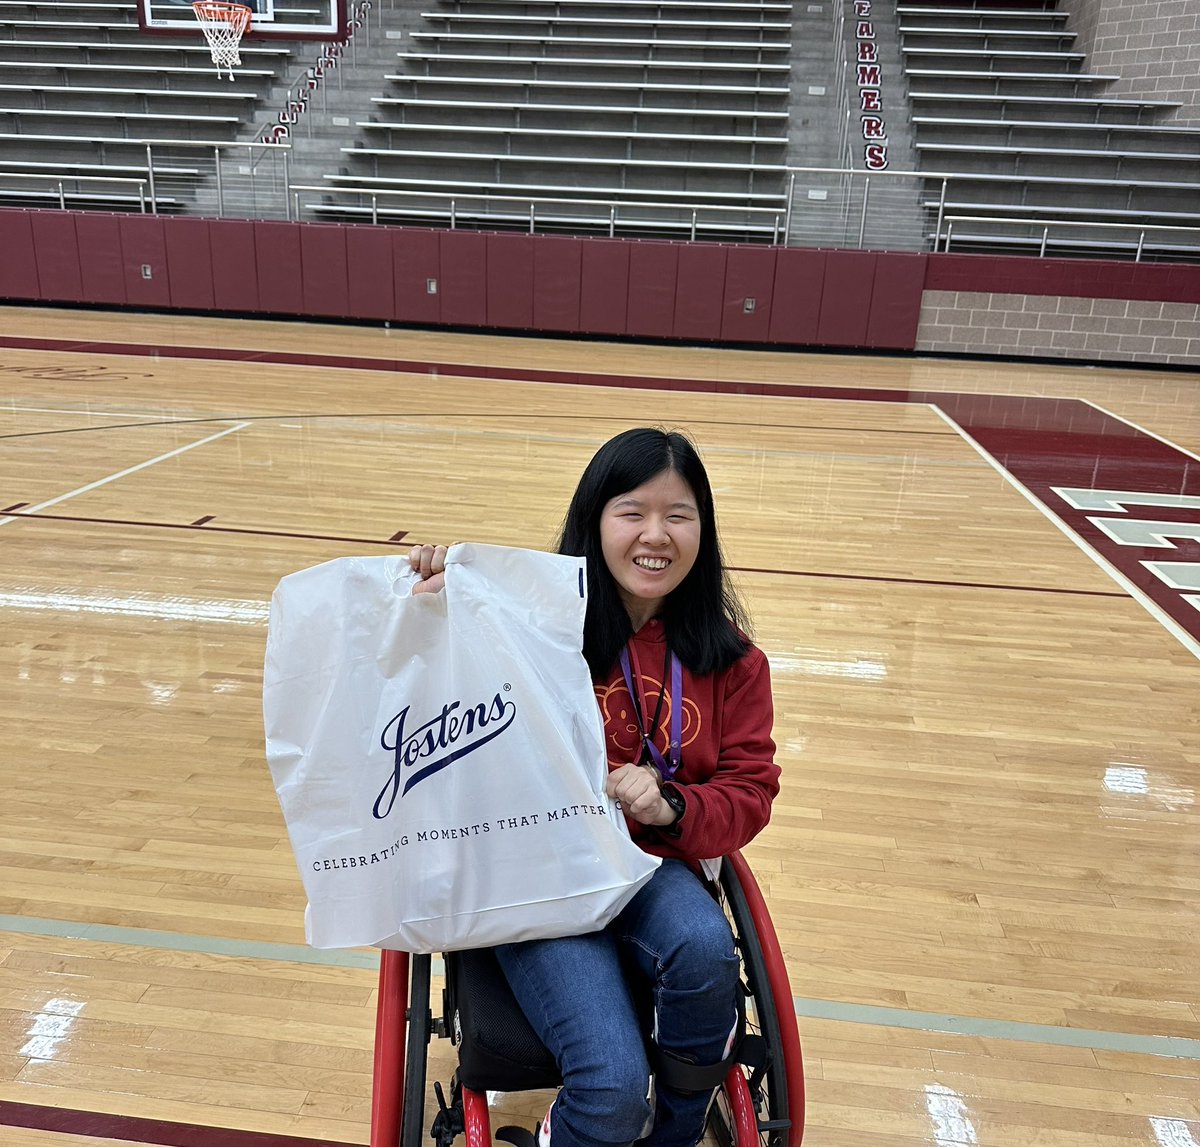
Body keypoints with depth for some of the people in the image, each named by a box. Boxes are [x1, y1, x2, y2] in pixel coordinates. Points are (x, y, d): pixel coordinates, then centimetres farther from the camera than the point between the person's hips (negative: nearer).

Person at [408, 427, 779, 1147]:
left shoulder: (728, 658, 3)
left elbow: (751, 790, 6)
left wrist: (671, 810, -15)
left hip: (652, 865, 4)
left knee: (705, 950, -31)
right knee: (614, 1089, -23)